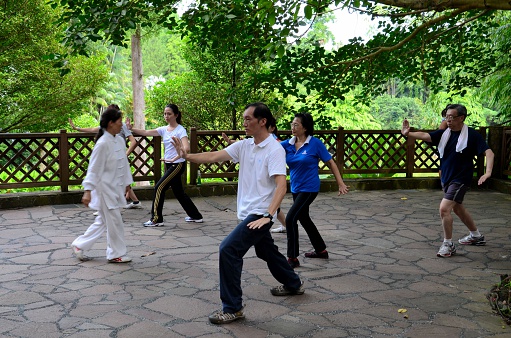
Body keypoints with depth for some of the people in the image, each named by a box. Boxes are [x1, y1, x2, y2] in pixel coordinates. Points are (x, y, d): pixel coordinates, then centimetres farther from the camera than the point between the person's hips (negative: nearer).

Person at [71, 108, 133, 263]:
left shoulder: (120, 141, 6)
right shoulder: (103, 144, -18)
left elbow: (124, 163, 15)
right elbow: (94, 169, -17)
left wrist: (127, 183, 16)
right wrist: (88, 191, -18)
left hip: (116, 188, 8)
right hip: (105, 188, -8)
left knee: (103, 221, 16)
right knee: (114, 221, 0)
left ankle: (79, 245, 28)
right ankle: (115, 254, 15)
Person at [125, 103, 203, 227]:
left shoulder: (180, 130, -12)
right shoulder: (164, 129, 8)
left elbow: (187, 147, -27)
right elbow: (146, 132, -2)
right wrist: (131, 128, -15)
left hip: (178, 164, -8)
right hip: (169, 164, 8)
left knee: (159, 187, -12)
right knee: (178, 192, 15)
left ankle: (156, 219, -3)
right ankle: (195, 216, 28)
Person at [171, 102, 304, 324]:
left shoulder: (274, 149, -16)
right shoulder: (244, 145, 4)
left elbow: (281, 185, -24)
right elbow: (214, 156, -3)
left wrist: (268, 215, -33)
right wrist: (187, 156, -17)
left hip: (260, 213, -8)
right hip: (247, 212, 8)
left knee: (228, 249, -17)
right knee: (266, 251, 24)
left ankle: (232, 308, -7)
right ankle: (293, 284, 48)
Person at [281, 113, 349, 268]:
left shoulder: (315, 143, -12)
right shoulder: (287, 144, 1)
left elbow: (330, 163, -6)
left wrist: (341, 184, -7)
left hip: (309, 188, -7)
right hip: (296, 188, 7)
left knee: (291, 218, -15)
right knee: (304, 218, 20)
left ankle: (293, 258, -4)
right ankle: (321, 250, 39)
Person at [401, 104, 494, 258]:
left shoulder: (471, 135, -14)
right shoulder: (444, 133, 0)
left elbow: (489, 153, -18)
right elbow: (425, 135, -13)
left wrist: (488, 172, -32)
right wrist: (408, 133, -31)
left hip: (461, 179, -7)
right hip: (446, 178, 7)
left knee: (444, 208, -19)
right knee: (457, 208, 23)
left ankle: (448, 244, -2)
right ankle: (476, 236, 45)